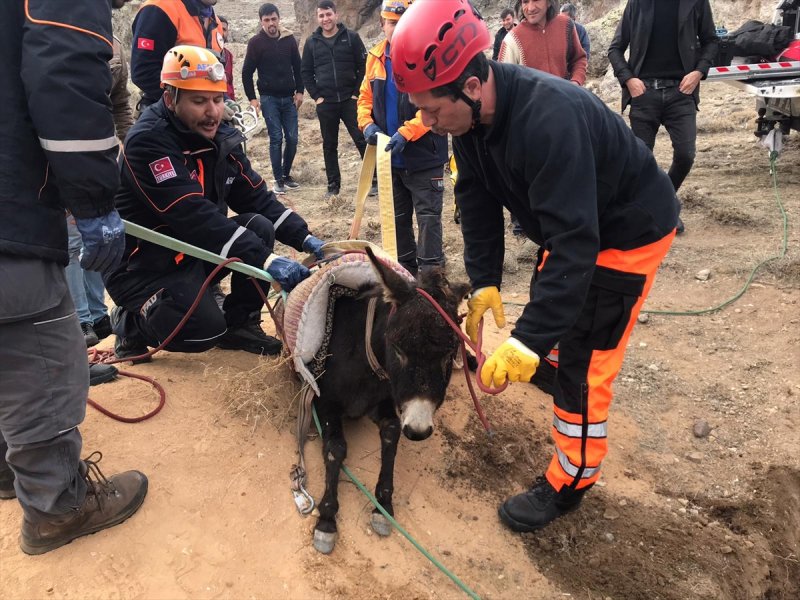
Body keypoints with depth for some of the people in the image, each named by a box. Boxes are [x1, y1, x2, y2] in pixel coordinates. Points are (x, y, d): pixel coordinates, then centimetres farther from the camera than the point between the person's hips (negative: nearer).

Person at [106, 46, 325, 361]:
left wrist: (306, 239, -13)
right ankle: (130, 323, 6)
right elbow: (194, 216, -34)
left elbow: (257, 198, 2)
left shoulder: (222, 137, 1)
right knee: (206, 330, -26)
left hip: (193, 252, 7)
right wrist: (266, 260, -41)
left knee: (259, 227, -15)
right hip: (143, 266, -7)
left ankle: (240, 325, 2)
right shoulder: (147, 142, -23)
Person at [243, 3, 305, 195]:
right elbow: (247, 72, -1)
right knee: (276, 138, -5)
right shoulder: (256, 42, -4)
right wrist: (252, 98, -5)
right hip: (269, 98, -3)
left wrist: (299, 91, 2)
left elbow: (298, 67, 9)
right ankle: (278, 179, 3)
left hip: (289, 98, 3)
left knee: (292, 138, 1)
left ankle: (287, 174, 17)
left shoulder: (289, 38, 3)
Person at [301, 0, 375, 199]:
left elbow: (364, 66, 0)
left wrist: (357, 93, -6)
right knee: (329, 145, 7)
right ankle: (333, 186, 15)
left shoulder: (351, 37, 1)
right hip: (325, 103, 2)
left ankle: (373, 181, 3)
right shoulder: (312, 42, 7)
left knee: (363, 140, -4)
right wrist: (316, 96, 1)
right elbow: (306, 72, 11)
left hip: (350, 99, -2)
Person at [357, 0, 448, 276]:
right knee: (397, 217, 16)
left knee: (428, 217, 0)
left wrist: (406, 132, -27)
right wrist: (367, 125, -6)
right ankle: (404, 270, 31)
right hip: (390, 157, 6)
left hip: (424, 155, -6)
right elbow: (365, 97, 14)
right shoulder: (375, 57, 8)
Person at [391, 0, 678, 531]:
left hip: (630, 231, -8)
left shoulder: (549, 120, -39)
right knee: (551, 309, 25)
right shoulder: (472, 113, -13)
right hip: (576, 223, 8)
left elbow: (574, 243, -41)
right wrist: (484, 282, -10)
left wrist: (530, 341, -43)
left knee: (584, 362, -5)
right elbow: (477, 201, -4)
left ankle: (568, 483, 12)